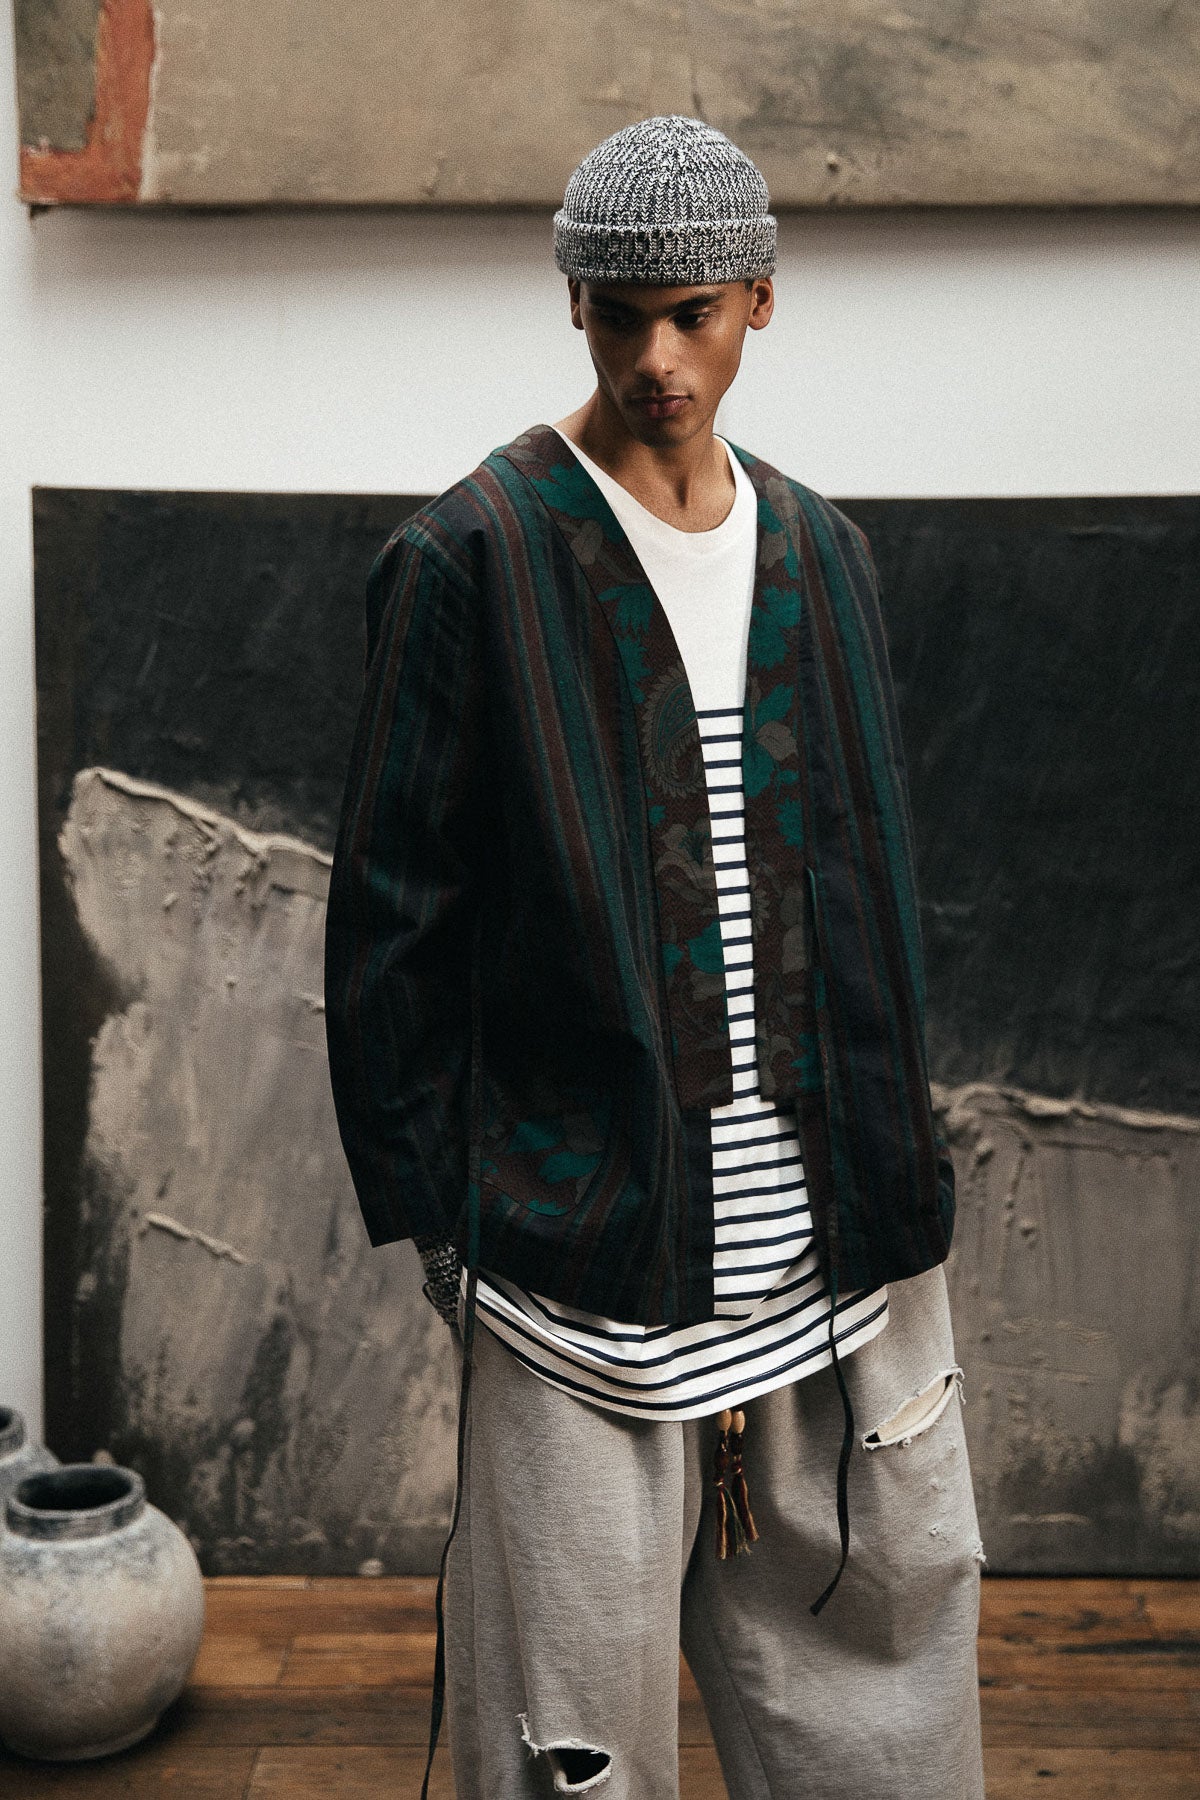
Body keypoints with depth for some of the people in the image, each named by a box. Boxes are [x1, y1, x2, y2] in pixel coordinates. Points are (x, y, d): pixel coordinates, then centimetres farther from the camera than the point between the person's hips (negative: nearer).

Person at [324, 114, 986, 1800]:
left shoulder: (821, 551, 12)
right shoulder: (470, 558, -5)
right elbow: (389, 912, -4)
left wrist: (898, 1147, 13)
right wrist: (427, 1211, -5)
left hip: (840, 1237, 5)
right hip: (592, 1233, -5)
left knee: (884, 1625, 15)